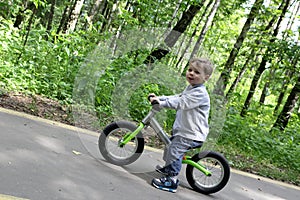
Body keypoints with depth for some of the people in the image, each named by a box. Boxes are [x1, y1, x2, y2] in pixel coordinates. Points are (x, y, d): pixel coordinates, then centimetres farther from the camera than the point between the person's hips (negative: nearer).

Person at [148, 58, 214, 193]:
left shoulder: (200, 93, -20)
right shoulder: (190, 88, 14)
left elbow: (180, 103, -26)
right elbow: (177, 97, 20)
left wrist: (161, 102, -25)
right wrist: (159, 97, 12)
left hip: (192, 134, -11)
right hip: (183, 130, 11)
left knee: (174, 151, -19)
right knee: (170, 146, 24)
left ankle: (172, 181, -13)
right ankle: (168, 169, 48)